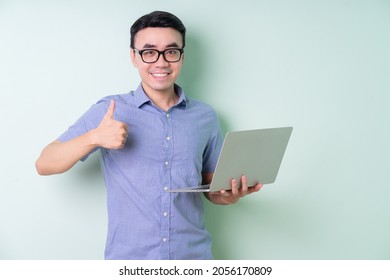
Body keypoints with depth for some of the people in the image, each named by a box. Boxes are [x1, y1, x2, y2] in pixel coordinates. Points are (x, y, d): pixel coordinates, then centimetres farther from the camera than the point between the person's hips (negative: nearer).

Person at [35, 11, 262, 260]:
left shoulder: (205, 117, 3)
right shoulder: (109, 111, -4)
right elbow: (44, 165, -6)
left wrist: (230, 195, -11)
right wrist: (94, 138, -23)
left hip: (193, 255, 2)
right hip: (129, 258, -2)